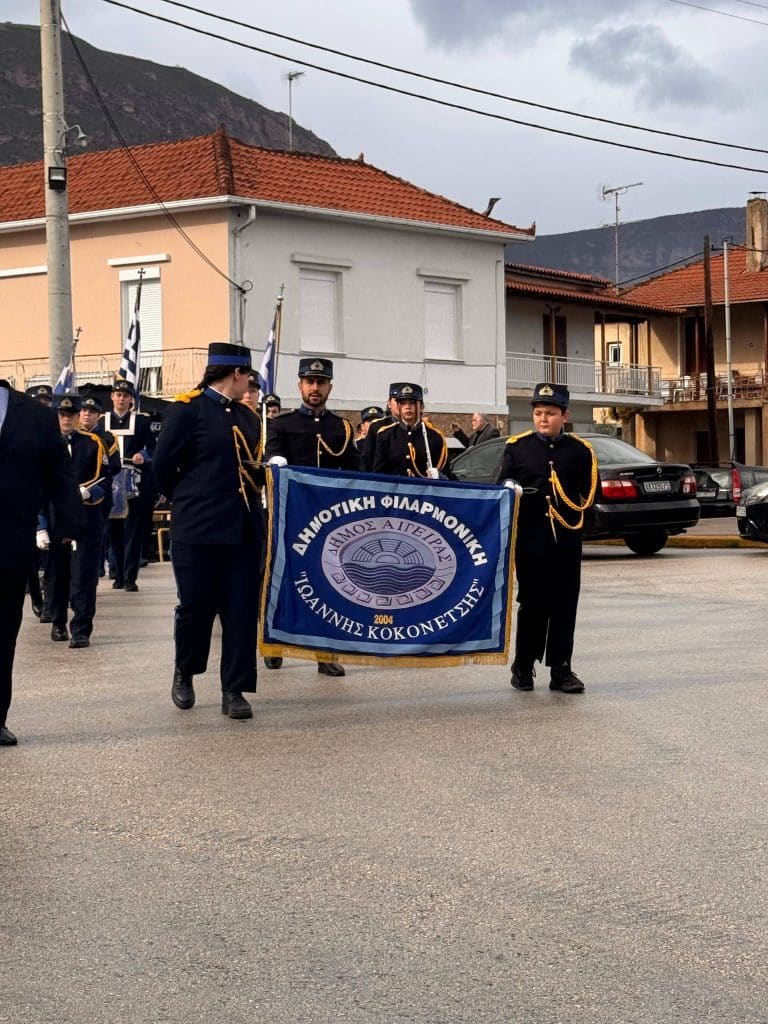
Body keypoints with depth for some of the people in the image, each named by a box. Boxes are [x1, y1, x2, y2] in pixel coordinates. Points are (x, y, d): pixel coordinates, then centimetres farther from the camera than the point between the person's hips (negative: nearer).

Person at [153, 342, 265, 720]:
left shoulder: (248, 416, 15)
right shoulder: (186, 409, -5)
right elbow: (163, 467, -4)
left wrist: (252, 501, 7)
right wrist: (189, 502, 7)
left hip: (245, 529, 5)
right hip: (198, 530, -5)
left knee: (242, 611, 2)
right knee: (196, 606, 3)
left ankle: (234, 690, 9)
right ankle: (184, 672, 28)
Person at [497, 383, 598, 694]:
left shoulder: (580, 450, 7)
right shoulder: (517, 447, 6)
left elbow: (591, 493, 11)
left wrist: (573, 506, -2)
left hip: (566, 541, 1)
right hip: (530, 540, -1)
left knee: (564, 605, 3)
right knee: (532, 604, 2)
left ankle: (561, 671, 11)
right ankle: (523, 668, 14)